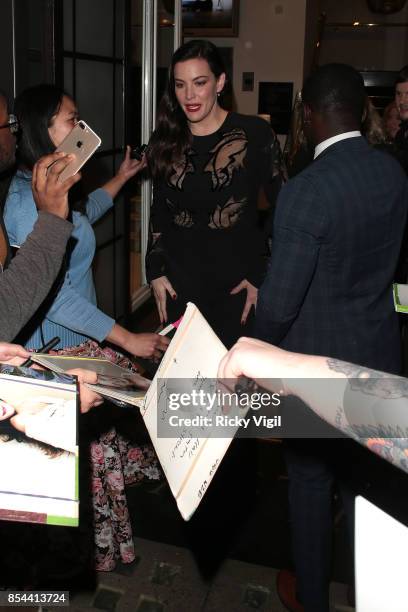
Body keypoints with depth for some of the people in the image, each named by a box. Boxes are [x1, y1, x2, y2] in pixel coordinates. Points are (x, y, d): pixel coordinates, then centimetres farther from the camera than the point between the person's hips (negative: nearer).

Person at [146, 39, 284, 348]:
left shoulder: (255, 134, -7)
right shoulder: (166, 140, 5)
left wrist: (264, 276, -7)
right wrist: (155, 271, 7)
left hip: (237, 286, -3)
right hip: (179, 283, 3)